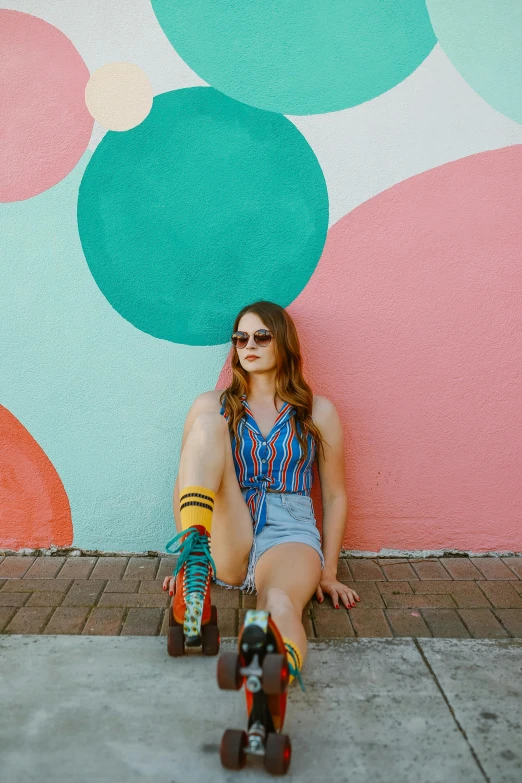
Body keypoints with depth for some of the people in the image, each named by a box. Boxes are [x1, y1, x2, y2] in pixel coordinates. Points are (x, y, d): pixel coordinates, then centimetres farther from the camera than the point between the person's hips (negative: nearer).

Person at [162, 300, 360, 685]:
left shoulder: (319, 411, 11)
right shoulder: (212, 404, 12)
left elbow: (335, 495, 12)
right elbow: (184, 486, 12)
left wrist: (328, 572, 5)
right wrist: (186, 553, 4)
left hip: (290, 536, -1)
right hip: (227, 540, 1)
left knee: (280, 602, -38)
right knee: (208, 424, -21)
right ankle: (196, 566, -38)